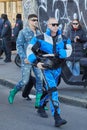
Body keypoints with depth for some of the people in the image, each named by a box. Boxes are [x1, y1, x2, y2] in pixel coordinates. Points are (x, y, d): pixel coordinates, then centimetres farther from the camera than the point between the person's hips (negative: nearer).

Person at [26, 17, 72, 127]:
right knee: (53, 91, -18)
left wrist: (55, 54, -26)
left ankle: (41, 107, 44)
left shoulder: (63, 38, -3)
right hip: (46, 69, -5)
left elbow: (69, 51, -15)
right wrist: (36, 62, -16)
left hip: (57, 69, 5)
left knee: (50, 90, 19)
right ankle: (57, 118, -23)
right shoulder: (41, 38, -11)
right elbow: (30, 49, -5)